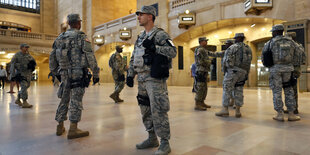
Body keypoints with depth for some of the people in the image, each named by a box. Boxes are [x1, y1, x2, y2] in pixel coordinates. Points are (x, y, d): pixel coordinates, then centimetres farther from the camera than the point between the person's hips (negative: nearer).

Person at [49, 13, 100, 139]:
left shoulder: (60, 38, 13)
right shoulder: (81, 37, -5)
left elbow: (52, 57, 17)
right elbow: (90, 58, -11)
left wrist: (54, 72, 26)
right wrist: (96, 74, -6)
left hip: (64, 74, 6)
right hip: (78, 74, -6)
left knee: (64, 100, 15)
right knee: (76, 101, -3)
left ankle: (60, 127, 24)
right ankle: (73, 129, -2)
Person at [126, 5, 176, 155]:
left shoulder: (160, 34, -5)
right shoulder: (140, 37, 19)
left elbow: (173, 51, -17)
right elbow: (133, 58, 21)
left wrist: (154, 47, -23)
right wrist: (130, 75, 14)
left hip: (155, 79, -8)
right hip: (141, 79, 8)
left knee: (158, 111, -7)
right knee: (145, 110, 13)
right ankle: (152, 139, 28)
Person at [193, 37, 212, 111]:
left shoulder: (204, 50, 21)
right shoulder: (200, 50, -12)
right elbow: (201, 61, -19)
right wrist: (208, 62, -5)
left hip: (204, 72, 11)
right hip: (201, 71, -11)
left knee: (204, 88, 14)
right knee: (200, 88, -10)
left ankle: (202, 103, 22)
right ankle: (197, 105, -7)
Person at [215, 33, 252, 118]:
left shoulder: (233, 47, -5)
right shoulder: (248, 49, 15)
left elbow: (227, 59, -12)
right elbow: (249, 62, 14)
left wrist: (225, 68, 2)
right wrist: (246, 74, 19)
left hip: (233, 71, -6)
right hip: (243, 72, 6)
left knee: (227, 90, -2)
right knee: (239, 91, 9)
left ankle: (225, 110, -3)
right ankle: (237, 111, 8)